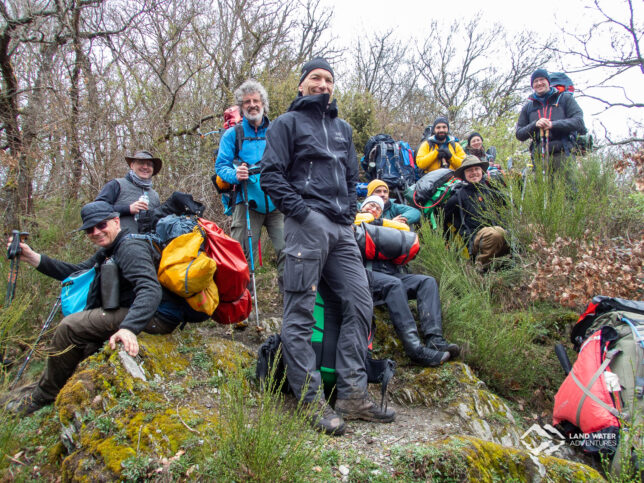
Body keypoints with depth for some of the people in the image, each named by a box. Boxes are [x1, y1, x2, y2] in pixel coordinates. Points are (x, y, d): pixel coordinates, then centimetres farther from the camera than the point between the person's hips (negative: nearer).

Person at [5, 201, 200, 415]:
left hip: (154, 317, -11)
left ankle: (42, 397, 2)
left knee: (70, 327, -13)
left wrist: (129, 327, -45)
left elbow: (150, 290, -30)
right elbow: (76, 272, 16)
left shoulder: (131, 249, -15)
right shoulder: (108, 252, 19)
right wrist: (33, 258, 7)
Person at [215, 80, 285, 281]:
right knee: (243, 256, -4)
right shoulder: (232, 134, 12)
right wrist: (235, 175, -15)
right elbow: (221, 166, 6)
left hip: (278, 204, 1)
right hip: (247, 204, -1)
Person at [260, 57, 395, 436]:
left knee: (360, 303, 0)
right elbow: (271, 175, -2)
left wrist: (351, 209, 11)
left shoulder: (343, 128, 26)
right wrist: (300, 210, -13)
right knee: (300, 312, -8)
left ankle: (353, 393, 6)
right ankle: (311, 400, -3)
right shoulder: (287, 123, 8)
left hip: (342, 228, 7)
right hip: (307, 224, -6)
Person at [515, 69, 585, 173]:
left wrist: (553, 124, -14)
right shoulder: (528, 107, 21)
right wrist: (535, 125, -6)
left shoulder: (565, 98, 13)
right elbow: (519, 134, 14)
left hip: (562, 154, -2)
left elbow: (579, 121, 0)